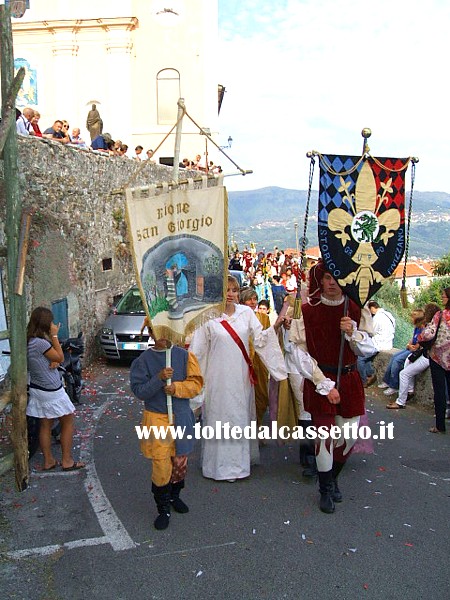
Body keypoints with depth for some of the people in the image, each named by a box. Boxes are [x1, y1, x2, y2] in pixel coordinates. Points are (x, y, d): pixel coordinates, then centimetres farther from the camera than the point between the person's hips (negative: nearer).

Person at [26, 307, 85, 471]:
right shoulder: (40, 342, -25)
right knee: (68, 422, 7)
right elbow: (60, 358, -12)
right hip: (51, 391, -8)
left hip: (36, 389, 8)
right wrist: (54, 336, -12)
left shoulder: (29, 341, 3)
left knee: (45, 425, 15)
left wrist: (53, 362, -11)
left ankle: (48, 461, 24)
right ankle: (67, 461, 13)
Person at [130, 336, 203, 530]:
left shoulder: (184, 355, -2)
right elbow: (139, 391, -10)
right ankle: (163, 508, 15)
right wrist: (159, 378, -24)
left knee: (180, 460, 14)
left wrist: (177, 387, -18)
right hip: (156, 417, -2)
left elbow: (196, 383, -1)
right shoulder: (144, 360, -6)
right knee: (161, 464, -4)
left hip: (181, 417, 2)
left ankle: (174, 496, 40)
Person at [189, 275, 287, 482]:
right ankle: (221, 465, 16)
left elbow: (259, 339, -1)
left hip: (241, 375, 3)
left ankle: (240, 460, 29)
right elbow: (198, 347, -3)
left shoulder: (246, 312, 3)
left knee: (241, 416, 13)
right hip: (219, 376, -3)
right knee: (220, 416, 3)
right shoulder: (209, 317, -6)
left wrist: (275, 326, -15)